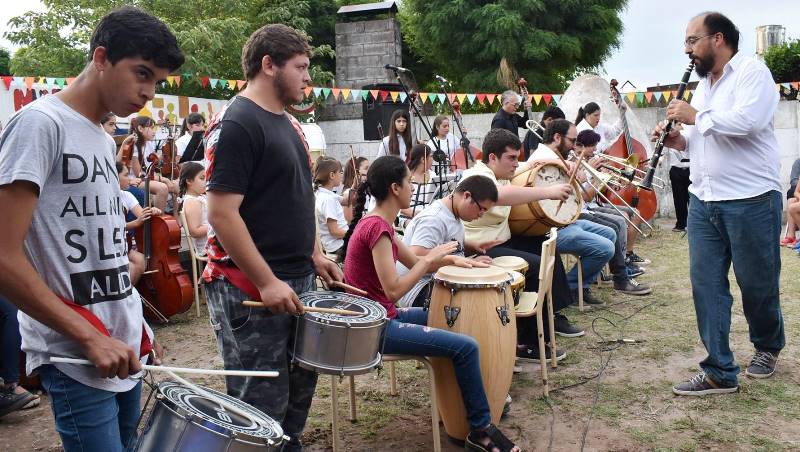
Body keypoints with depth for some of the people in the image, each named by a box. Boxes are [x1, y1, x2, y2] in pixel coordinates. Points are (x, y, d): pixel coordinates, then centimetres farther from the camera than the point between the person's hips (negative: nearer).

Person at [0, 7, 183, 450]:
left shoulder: (103, 139, 12)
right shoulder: (40, 123, -13)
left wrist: (138, 326, 14)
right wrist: (90, 337, -18)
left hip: (122, 349, 8)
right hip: (75, 359, -8)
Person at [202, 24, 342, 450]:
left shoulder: (288, 123, 13)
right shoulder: (236, 124, -16)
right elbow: (221, 213, -21)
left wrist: (314, 254, 12)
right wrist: (267, 282, -22)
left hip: (297, 280, 9)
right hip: (251, 289, -9)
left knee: (301, 384, 20)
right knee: (262, 402, 2)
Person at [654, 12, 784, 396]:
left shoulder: (752, 72, -7)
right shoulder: (703, 85, 17)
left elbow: (747, 120, -25)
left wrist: (696, 116, -14)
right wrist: (679, 139, 5)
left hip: (750, 201, -7)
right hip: (703, 201, 7)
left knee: (757, 284, 8)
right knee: (706, 284, 1)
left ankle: (767, 347, 35)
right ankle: (719, 372, 6)